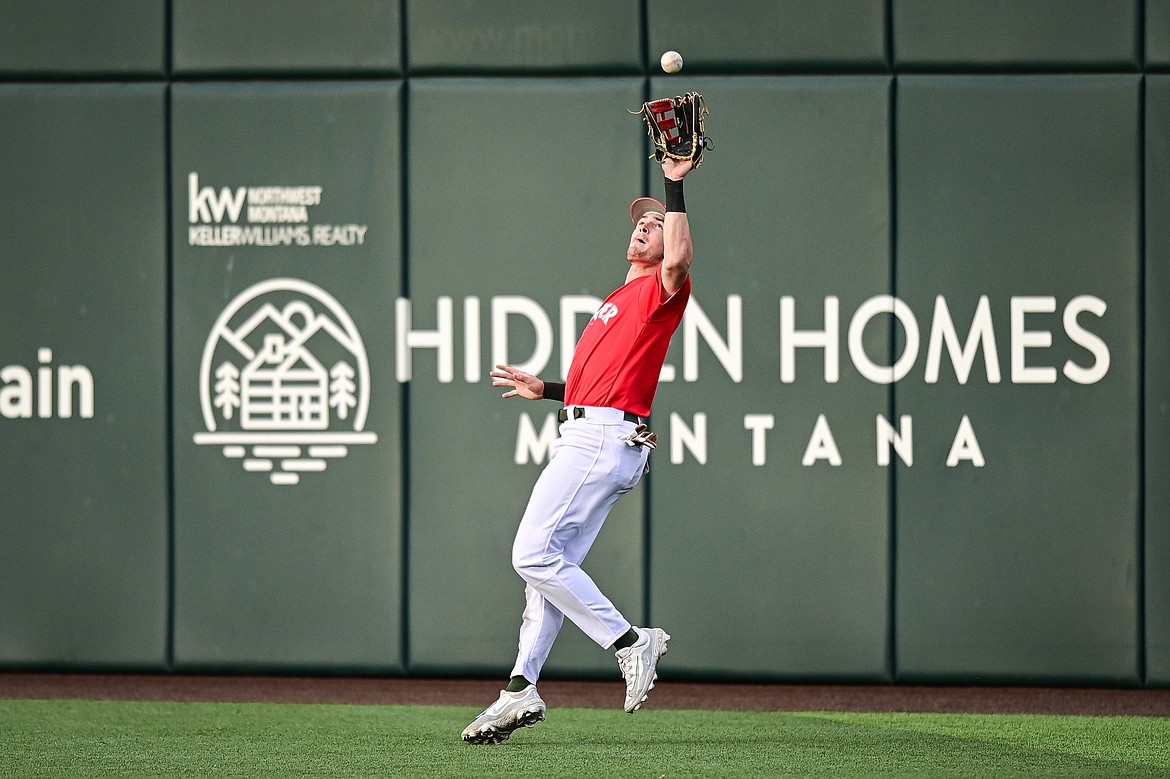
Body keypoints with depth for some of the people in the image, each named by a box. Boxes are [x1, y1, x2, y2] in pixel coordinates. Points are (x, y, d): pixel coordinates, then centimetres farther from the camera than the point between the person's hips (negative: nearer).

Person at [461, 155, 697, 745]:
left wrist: (675, 187, -26)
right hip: (583, 433, 10)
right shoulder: (618, 300, 26)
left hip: (607, 438, -10)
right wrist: (543, 391, 30)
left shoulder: (661, 290, -3)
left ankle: (629, 640, -12)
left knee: (534, 555, -15)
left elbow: (679, 259, -29)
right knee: (550, 562, 8)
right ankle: (521, 690, 9)